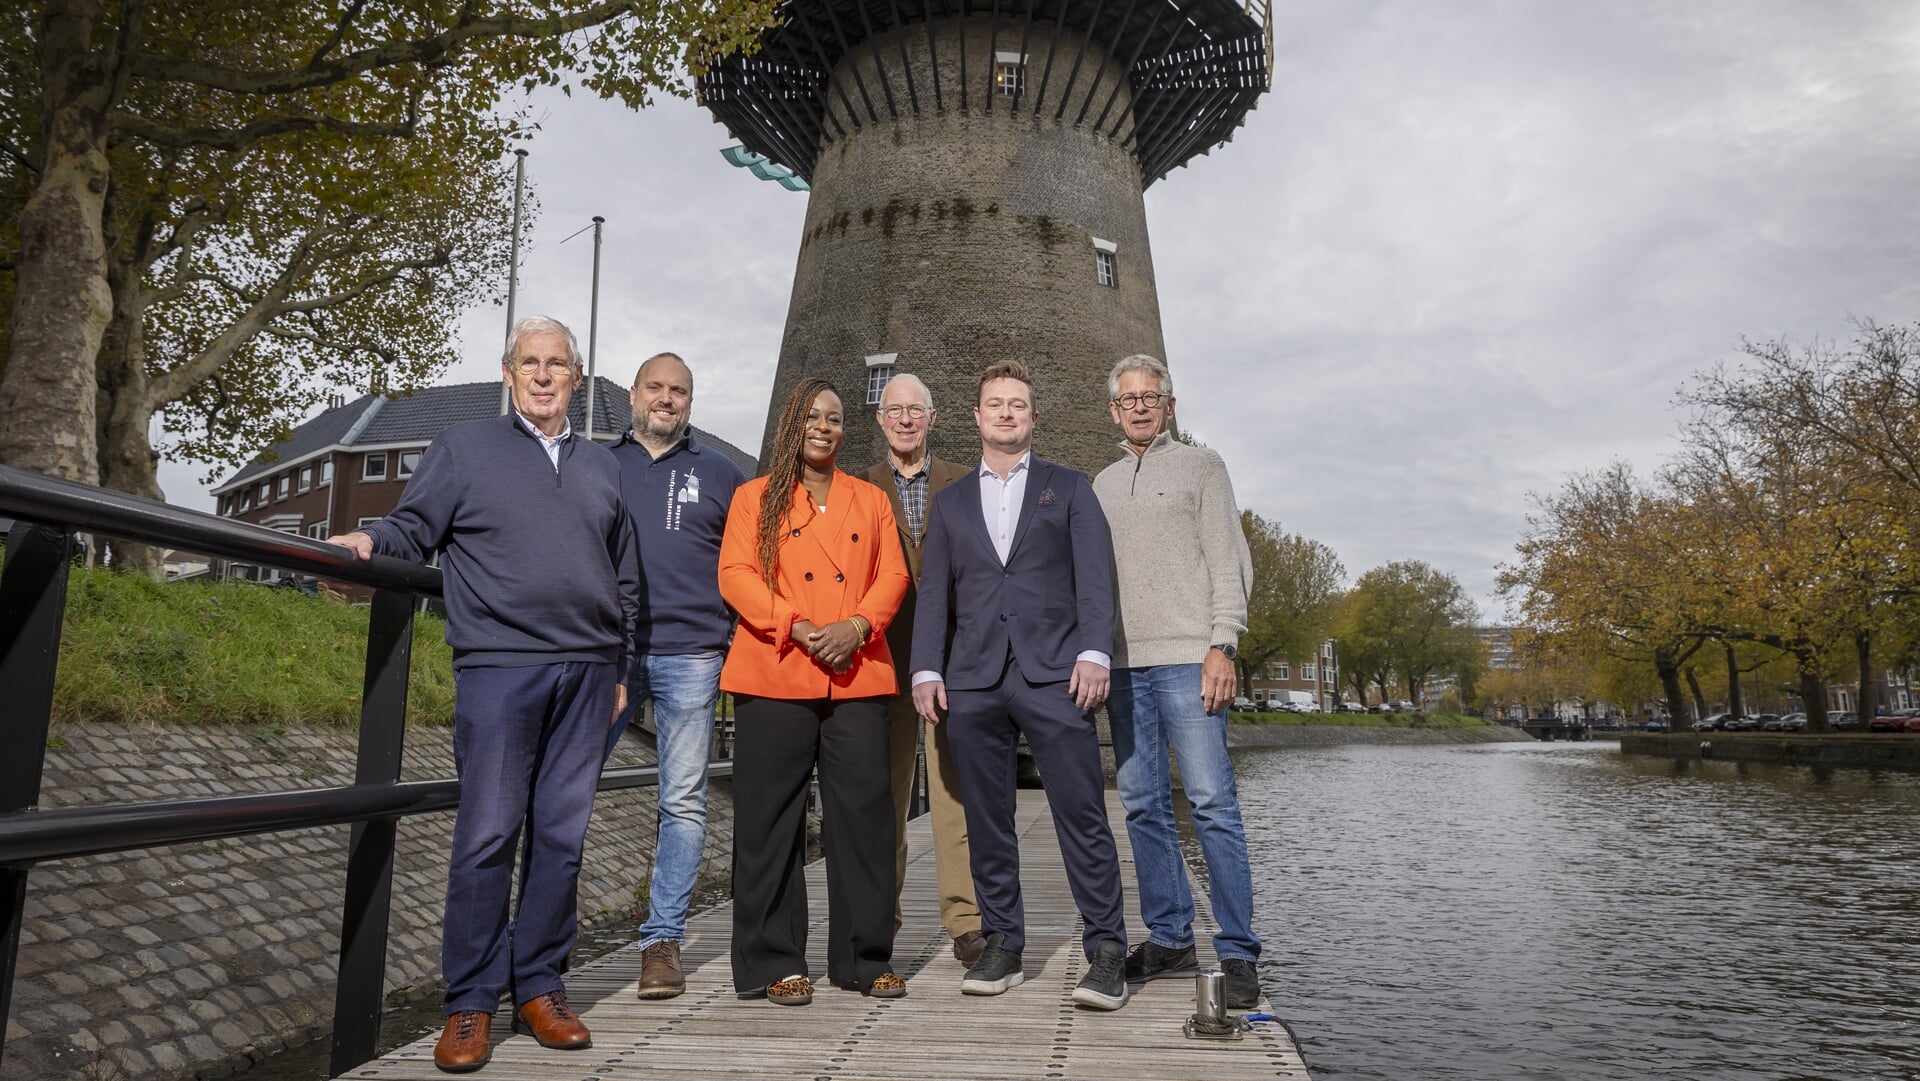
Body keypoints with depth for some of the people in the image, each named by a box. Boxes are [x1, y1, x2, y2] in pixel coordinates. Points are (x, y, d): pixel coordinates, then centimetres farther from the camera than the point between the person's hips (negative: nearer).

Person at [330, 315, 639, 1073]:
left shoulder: (601, 467, 18)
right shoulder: (464, 448, 8)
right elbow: (413, 530, 4)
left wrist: (619, 668, 18)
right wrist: (369, 541, -18)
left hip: (585, 676, 4)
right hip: (498, 668, -3)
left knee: (561, 837, 6)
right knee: (487, 837, -3)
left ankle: (539, 988, 18)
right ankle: (471, 1004, 9)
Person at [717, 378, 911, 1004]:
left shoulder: (871, 500, 18)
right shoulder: (756, 497, 11)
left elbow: (893, 575, 9)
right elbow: (734, 574, 0)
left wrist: (858, 626, -10)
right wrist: (795, 627, -13)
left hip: (857, 677, 2)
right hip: (774, 677, -2)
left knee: (864, 814, 2)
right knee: (771, 820, 1)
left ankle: (864, 958, 15)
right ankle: (774, 964, 13)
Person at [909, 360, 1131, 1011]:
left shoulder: (1069, 489, 14)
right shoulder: (950, 503, 20)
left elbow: (1094, 576, 3)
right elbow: (933, 592, 14)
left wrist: (1094, 652, -10)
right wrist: (926, 670, 2)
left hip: (1053, 675, -2)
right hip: (973, 681, 3)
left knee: (1082, 815, -6)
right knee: (987, 822, 6)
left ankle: (1105, 953, 1)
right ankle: (1002, 946, 16)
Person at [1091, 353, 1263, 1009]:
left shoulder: (1200, 466, 7)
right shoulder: (1103, 484, 20)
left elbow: (1229, 561, -1)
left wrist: (1222, 646, -12)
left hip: (1187, 659, -5)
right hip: (1123, 664, 5)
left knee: (1212, 802, -7)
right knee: (1143, 806, 6)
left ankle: (1237, 952, -1)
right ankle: (1168, 940, 15)